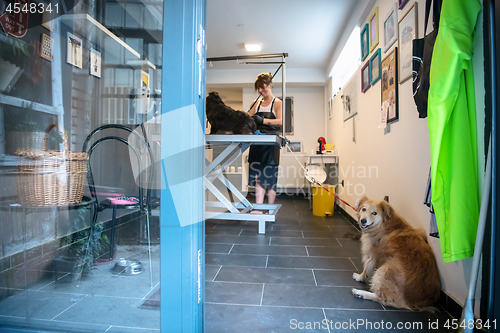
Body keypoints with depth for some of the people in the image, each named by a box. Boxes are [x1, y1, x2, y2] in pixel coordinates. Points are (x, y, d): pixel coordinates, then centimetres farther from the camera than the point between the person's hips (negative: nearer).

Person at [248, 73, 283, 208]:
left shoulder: (277, 103, 3)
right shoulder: (256, 103, 19)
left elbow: (280, 121, -12)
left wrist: (262, 120, -24)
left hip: (271, 143, -4)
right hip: (257, 142, 4)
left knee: (270, 176, -2)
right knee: (258, 176, -1)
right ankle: (258, 209, 0)